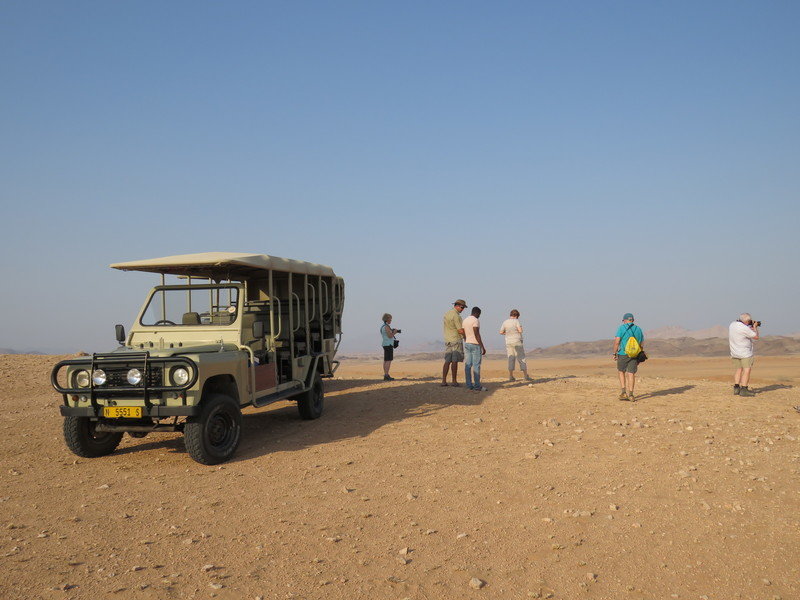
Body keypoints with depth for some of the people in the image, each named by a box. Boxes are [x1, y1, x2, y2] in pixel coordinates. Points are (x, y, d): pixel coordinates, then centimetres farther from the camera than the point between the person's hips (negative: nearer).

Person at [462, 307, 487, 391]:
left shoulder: (465, 320, 13)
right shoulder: (475, 320, -12)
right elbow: (477, 334, -18)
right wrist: (483, 347, -16)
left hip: (466, 344, 8)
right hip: (475, 344, -8)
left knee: (468, 365, 4)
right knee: (476, 365, -6)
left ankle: (469, 386, 4)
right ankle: (477, 386, -6)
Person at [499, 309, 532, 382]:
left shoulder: (505, 322, 4)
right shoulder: (516, 321, -8)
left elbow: (501, 332, 5)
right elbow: (520, 330, -17)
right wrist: (517, 331, 6)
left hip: (508, 342, 4)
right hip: (517, 342, -4)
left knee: (511, 359, 8)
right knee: (521, 359, 2)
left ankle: (511, 377, 7)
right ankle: (526, 376, 2)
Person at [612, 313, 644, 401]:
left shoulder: (621, 328, -1)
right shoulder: (638, 329, 11)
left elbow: (617, 341, -10)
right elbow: (641, 344, 13)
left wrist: (615, 353, -3)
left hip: (623, 354, -3)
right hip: (634, 355, 3)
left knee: (621, 372, 14)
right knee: (631, 374, 2)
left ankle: (623, 392, 6)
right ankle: (630, 394, -2)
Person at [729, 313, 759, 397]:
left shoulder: (732, 325, 2)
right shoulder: (744, 328, -22)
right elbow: (756, 337, -10)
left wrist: (751, 327, 15)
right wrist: (755, 327, 5)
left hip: (734, 352, 8)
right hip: (745, 353, -8)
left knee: (739, 369, 15)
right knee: (746, 370, -5)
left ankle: (736, 388, 12)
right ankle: (743, 390, -11)